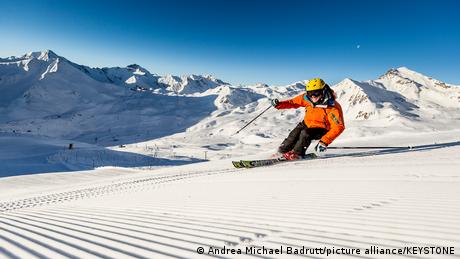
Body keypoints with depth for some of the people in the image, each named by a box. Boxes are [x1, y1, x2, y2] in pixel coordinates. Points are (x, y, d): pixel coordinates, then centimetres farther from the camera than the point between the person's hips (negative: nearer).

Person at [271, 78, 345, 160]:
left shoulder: (333, 108, -28)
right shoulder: (307, 98, -14)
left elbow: (339, 127, -31)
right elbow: (293, 102, 1)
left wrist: (324, 142, -40)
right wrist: (279, 104, -16)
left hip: (321, 130, -4)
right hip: (307, 124, 5)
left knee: (305, 133, -29)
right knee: (295, 133, -18)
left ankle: (297, 154, -10)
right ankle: (282, 151, 1)